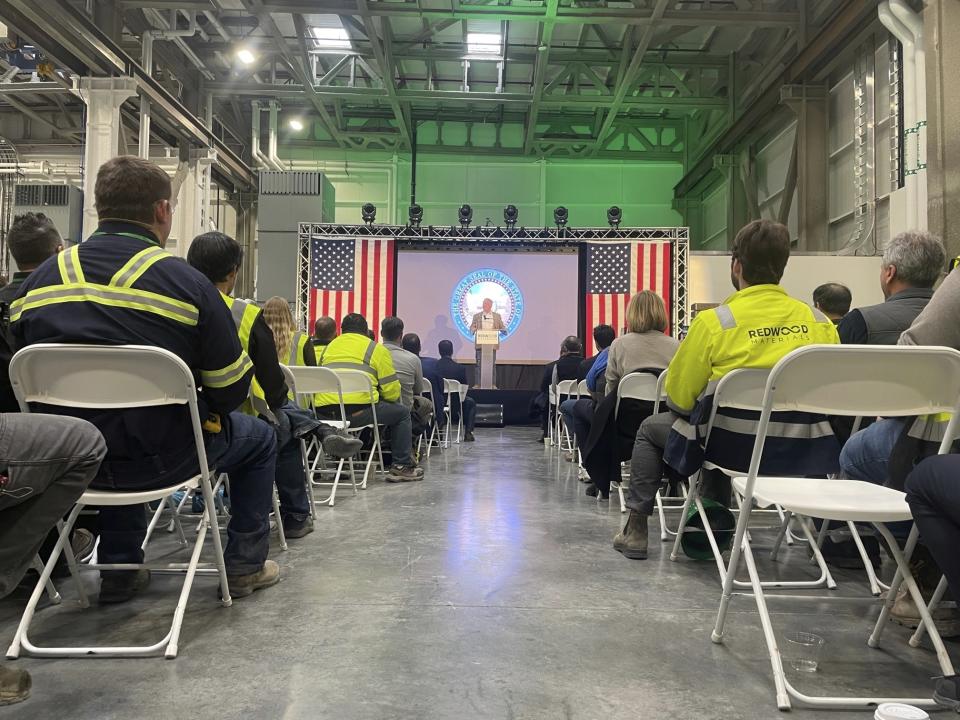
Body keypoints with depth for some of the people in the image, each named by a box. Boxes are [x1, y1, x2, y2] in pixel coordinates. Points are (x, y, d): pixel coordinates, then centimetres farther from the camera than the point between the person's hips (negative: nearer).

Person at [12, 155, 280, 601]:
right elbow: (231, 389, -11)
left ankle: (120, 569, 36)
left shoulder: (37, 280, 1)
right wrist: (208, 410, 11)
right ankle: (244, 565, 25)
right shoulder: (186, 282, -14)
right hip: (158, 459, -5)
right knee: (259, 438, 21)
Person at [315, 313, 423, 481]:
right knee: (401, 412, 17)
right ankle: (402, 466, 15)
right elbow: (392, 390, 6)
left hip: (324, 412, 6)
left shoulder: (329, 347, 25)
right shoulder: (376, 349, 10)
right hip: (357, 412, -5)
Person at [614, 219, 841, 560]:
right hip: (804, 452, 5)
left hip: (733, 449, -4)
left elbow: (678, 397, -9)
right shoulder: (820, 322, -2)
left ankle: (636, 529, 24)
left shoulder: (713, 322, -14)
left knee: (651, 428, 21)